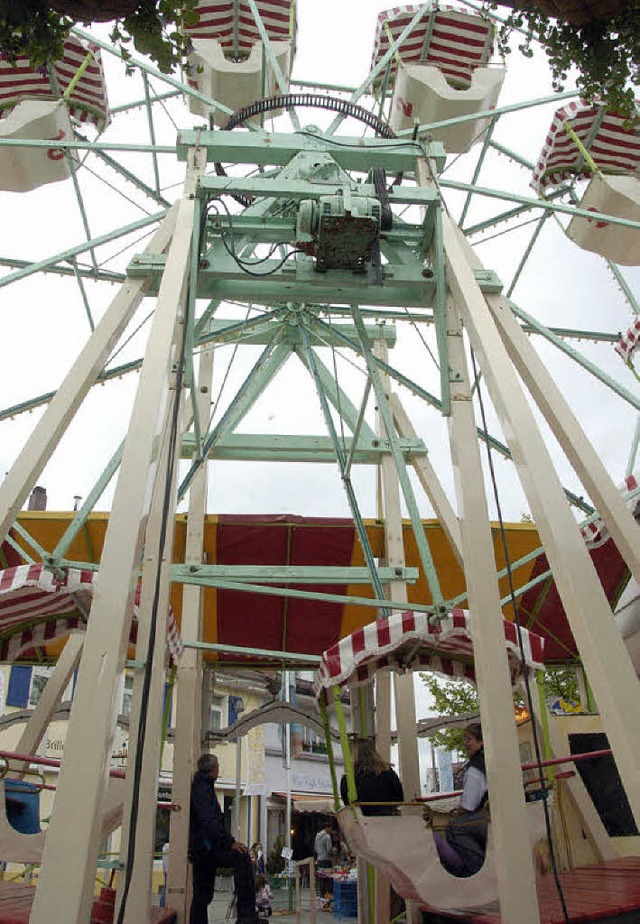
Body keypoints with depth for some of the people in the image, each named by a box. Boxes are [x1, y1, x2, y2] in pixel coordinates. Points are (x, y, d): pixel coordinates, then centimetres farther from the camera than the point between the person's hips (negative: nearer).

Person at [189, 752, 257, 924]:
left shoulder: (198, 786, 20)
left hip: (199, 849, 11)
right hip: (206, 846, -11)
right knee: (241, 858, -24)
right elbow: (209, 821, -24)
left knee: (202, 894, 14)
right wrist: (230, 842, -24)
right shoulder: (202, 788, -12)